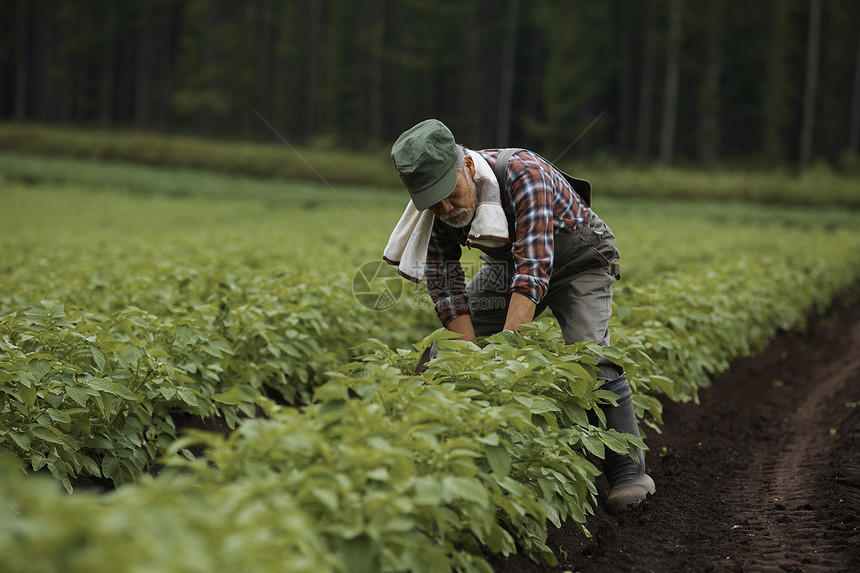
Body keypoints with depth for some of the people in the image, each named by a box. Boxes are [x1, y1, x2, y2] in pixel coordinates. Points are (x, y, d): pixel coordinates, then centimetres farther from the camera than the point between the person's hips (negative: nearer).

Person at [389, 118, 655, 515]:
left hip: (576, 257, -6)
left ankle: (629, 471, -14)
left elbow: (534, 268, -45)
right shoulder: (436, 209, -20)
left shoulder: (522, 174, -39)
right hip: (506, 263, 6)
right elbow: (445, 287, -18)